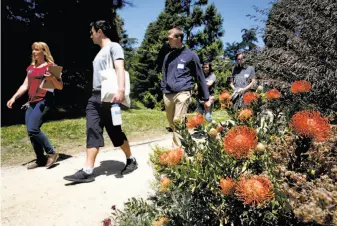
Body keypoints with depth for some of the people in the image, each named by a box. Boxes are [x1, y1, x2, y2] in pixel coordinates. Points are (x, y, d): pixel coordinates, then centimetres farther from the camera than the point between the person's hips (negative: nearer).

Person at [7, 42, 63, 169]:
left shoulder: (50, 66, -2)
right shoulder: (31, 68, 18)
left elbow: (60, 86, -4)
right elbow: (25, 86, 20)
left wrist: (51, 78, -22)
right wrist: (14, 97, 10)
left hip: (44, 100, -7)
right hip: (31, 102, 7)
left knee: (33, 129, -18)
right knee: (30, 131, 2)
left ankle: (52, 153, -3)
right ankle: (40, 159, 12)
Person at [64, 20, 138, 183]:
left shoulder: (113, 47, -1)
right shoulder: (100, 52, 24)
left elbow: (120, 68, -17)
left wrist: (121, 90, -31)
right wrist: (95, 95, 20)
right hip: (95, 97, 8)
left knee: (115, 131, 1)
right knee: (92, 132, -1)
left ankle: (131, 160, 20)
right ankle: (87, 171, -2)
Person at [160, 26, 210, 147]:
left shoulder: (191, 55, 3)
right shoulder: (168, 56, 16)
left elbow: (200, 77, 6)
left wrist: (206, 98, 5)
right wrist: (163, 90, 14)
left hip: (182, 94, -5)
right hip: (168, 95, 5)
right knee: (172, 124, 11)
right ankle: (177, 147, 29)